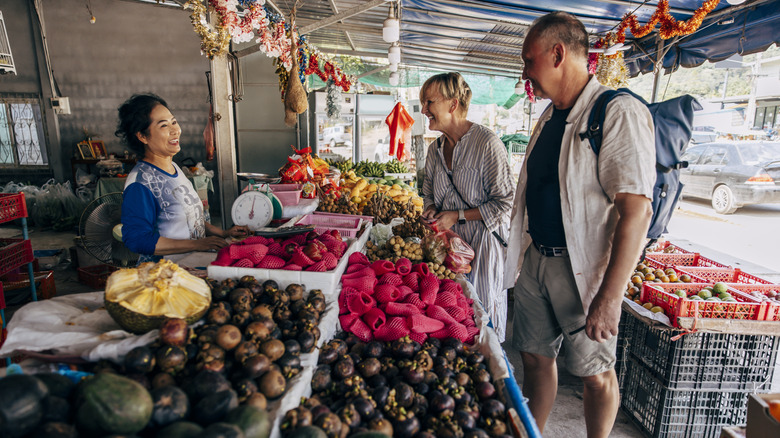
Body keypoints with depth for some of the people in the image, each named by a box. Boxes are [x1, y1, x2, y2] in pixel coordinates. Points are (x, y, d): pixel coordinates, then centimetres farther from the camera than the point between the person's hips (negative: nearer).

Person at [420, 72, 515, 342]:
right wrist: (430, 209, -2)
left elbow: (505, 202, -14)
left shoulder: (487, 143, -16)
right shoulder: (435, 149, 7)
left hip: (482, 243, -6)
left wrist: (458, 216, -18)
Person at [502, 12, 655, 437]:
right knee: (536, 357, 15)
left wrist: (609, 297, -24)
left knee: (595, 373, 9)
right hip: (535, 260, 7)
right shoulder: (549, 117, 11)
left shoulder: (618, 113, -14)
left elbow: (636, 210, -21)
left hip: (584, 269, -7)